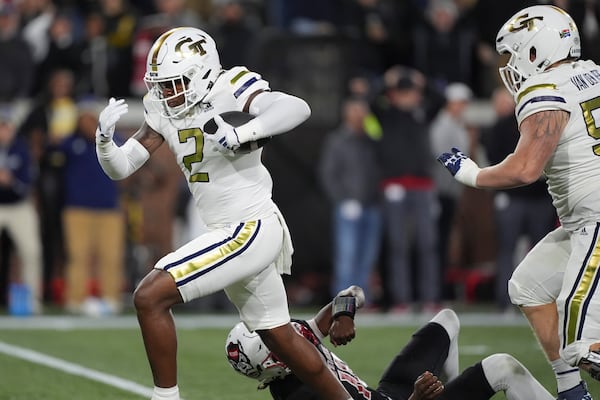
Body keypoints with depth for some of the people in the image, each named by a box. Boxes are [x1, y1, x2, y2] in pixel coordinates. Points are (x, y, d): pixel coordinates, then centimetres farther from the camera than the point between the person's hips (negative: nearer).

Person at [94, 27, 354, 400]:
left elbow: (297, 108, -33)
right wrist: (104, 137, -15)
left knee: (150, 298, -16)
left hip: (251, 229, -9)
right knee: (280, 337, 22)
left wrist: (240, 134, -44)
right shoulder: (165, 111, 5)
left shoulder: (228, 91, -17)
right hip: (229, 230, 9)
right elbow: (120, 168, 6)